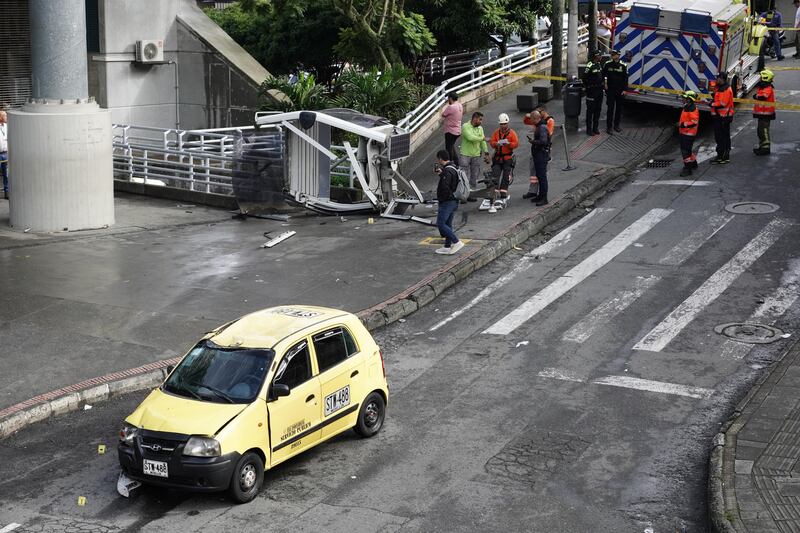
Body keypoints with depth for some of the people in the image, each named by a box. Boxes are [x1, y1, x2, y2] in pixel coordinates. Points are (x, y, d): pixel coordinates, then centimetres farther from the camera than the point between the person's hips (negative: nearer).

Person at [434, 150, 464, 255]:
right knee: (448, 224, 14)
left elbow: (444, 187, -26)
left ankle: (456, 242, -10)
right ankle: (447, 247, 17)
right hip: (454, 201, 10)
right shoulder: (454, 169, 11)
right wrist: (441, 172, 23)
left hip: (447, 202, -10)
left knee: (440, 224, -6)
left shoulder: (447, 171, -20)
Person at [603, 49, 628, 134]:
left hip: (620, 91, 1)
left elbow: (625, 79, 1)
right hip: (610, 90, -1)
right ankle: (608, 127, -1)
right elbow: (603, 75, 8)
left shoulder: (623, 66, -1)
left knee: (619, 108, 10)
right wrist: (604, 84, -2)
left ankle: (616, 125, 23)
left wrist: (624, 89, -5)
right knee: (610, 109, -4)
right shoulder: (607, 65, -1)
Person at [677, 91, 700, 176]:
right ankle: (693, 163, 38)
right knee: (684, 149, 21)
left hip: (689, 133, -11)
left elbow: (695, 122, -25)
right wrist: (680, 123, 15)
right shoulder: (686, 108, 14)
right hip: (684, 133, 11)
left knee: (686, 151, -11)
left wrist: (684, 125, -28)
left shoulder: (693, 109, -19)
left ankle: (688, 169, -8)